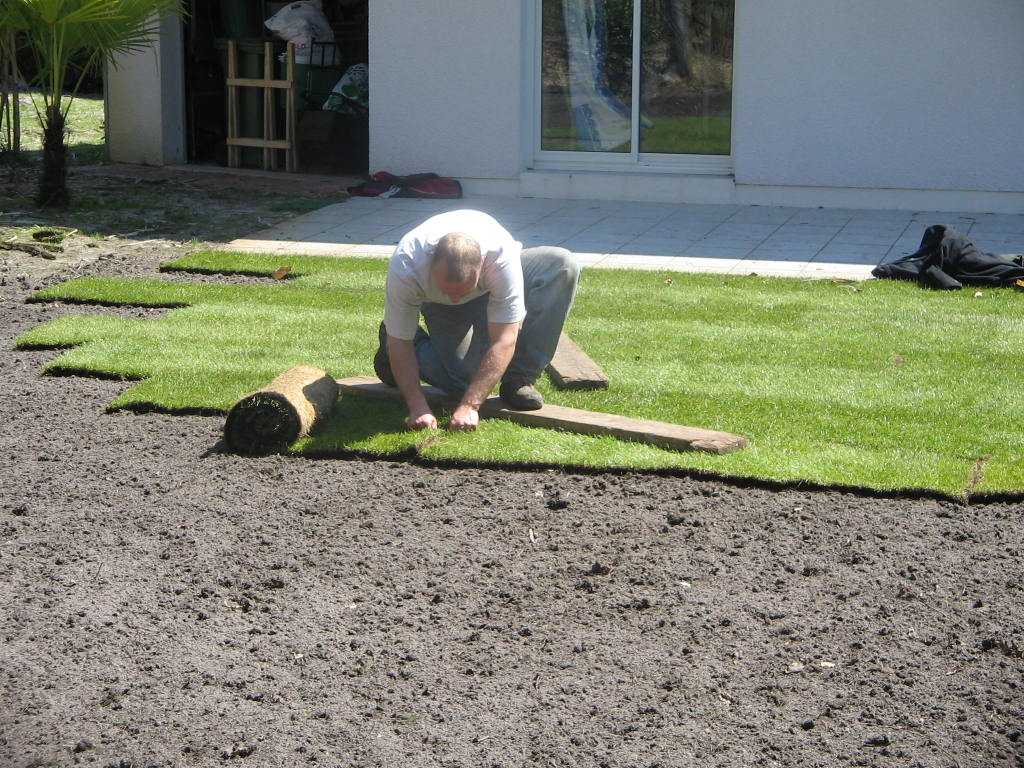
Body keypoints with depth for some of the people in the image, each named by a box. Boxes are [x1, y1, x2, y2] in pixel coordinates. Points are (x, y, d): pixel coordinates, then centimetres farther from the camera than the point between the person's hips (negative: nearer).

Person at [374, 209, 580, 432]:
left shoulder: (503, 257, -42)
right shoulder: (405, 266, -39)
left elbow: (503, 341, -38)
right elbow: (400, 342, -29)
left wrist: (469, 406, -42)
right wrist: (417, 407, -38)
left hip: (493, 289, 1)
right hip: (436, 304, -1)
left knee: (563, 266, -28)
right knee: (465, 379, -23)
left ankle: (518, 380, -18)